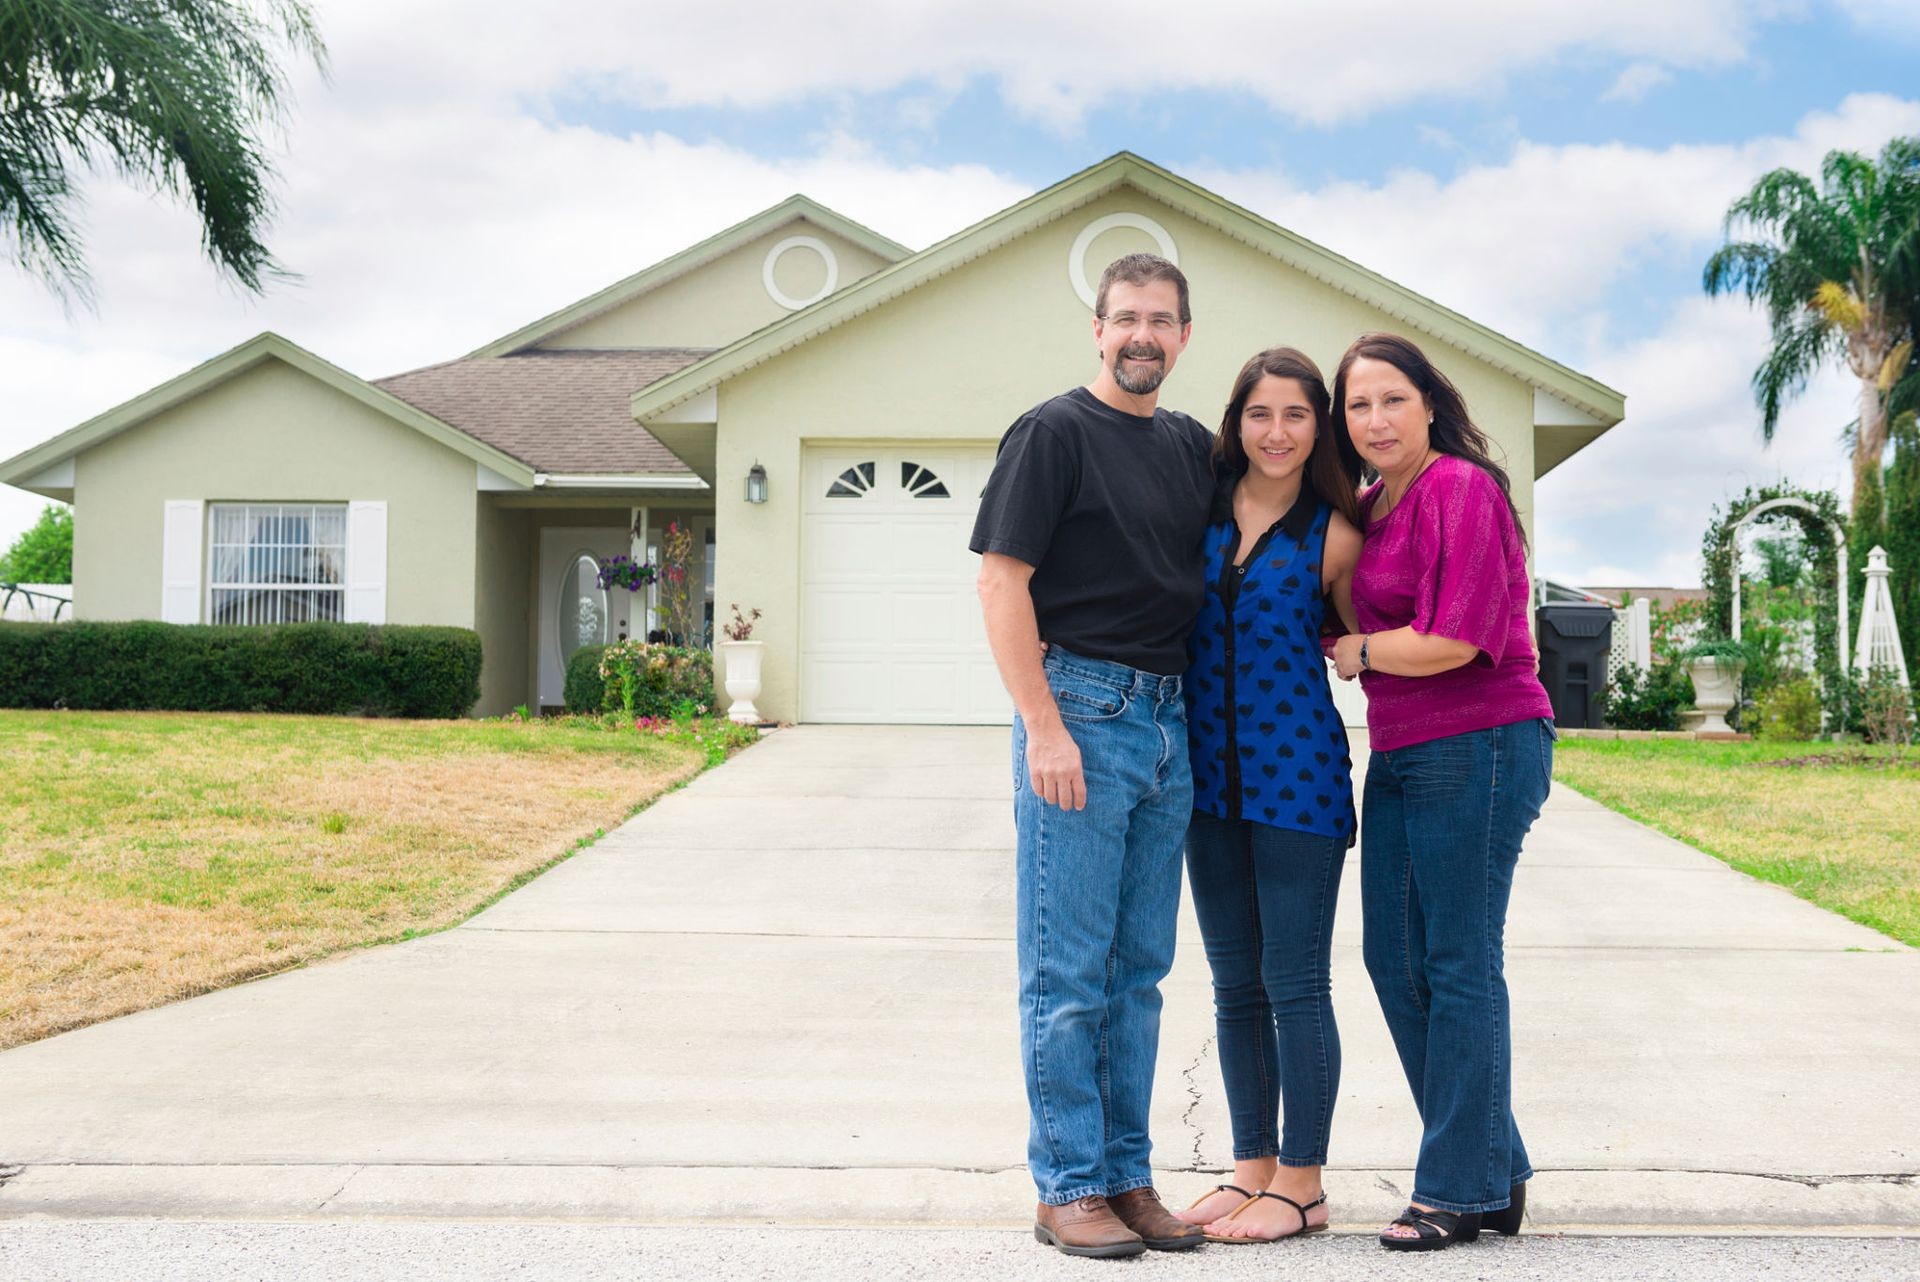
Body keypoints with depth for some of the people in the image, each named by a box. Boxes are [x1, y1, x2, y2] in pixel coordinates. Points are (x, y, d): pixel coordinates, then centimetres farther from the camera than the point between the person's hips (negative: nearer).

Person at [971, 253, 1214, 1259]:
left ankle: (1128, 1176, 19)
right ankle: (1068, 1186, 7)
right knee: (1068, 971, -2)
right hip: (1080, 708, -7)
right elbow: (1001, 581, -10)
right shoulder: (1053, 433, -4)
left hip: (1169, 722, 7)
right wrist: (1043, 726, -17)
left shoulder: (1190, 446, 16)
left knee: (1139, 968, 11)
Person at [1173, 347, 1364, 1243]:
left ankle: (1301, 1185, 11)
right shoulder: (1200, 508, 6)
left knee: (1295, 984, -1)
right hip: (1212, 769, 4)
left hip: (1297, 770, -4)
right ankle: (1252, 1167, 23)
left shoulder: (1333, 535, -3)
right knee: (1234, 984, 11)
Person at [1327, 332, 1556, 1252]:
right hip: (1400, 754, 9)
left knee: (1458, 967, -2)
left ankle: (1461, 1189, 10)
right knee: (1395, 959, 11)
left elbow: (1453, 640, -19)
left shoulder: (1462, 489, -12)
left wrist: (1353, 652, -5)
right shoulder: (1369, 507, 14)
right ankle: (1497, 1173, 23)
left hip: (1477, 747, -9)